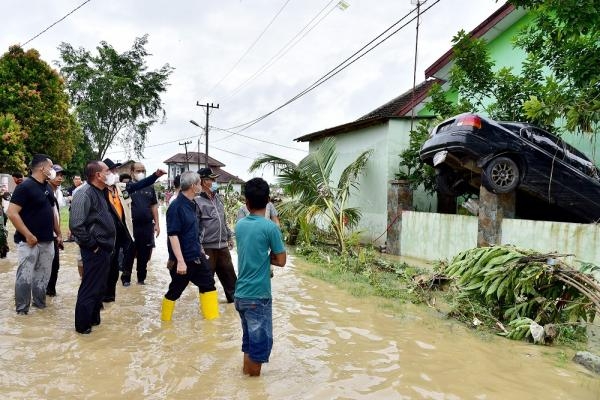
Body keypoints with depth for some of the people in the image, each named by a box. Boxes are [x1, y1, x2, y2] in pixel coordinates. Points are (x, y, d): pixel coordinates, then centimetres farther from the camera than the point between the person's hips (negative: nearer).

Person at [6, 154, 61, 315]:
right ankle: (22, 310, 11)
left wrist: (58, 233, 17)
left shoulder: (47, 187, 12)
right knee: (25, 276, -1)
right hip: (29, 242, -8)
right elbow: (12, 213, -19)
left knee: (43, 276, 15)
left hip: (47, 241, 8)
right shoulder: (25, 186, -13)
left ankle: (39, 303, 28)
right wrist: (28, 235, -20)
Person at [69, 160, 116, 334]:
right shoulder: (85, 193, -18)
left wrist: (108, 244, 14)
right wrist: (91, 245, -18)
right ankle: (82, 325, 14)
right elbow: (76, 225, -26)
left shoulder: (101, 193, 12)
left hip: (104, 249, 9)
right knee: (90, 288, 1)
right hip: (94, 250, -9)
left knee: (100, 287, 19)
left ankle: (94, 318, 33)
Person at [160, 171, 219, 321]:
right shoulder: (176, 206, -19)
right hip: (182, 259, -8)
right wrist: (180, 261, -25)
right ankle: (165, 319, 28)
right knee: (175, 291, 7)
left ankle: (212, 317, 23)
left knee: (208, 284, 11)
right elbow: (173, 235, -22)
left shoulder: (193, 205, 5)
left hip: (197, 257, 8)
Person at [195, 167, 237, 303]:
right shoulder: (197, 201, -13)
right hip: (207, 247, -7)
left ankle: (234, 296, 31)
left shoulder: (218, 198, 11)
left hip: (222, 246, 7)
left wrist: (229, 237, 21)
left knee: (229, 273, 16)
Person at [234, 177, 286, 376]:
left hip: (241, 294, 7)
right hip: (258, 296, -7)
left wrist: (263, 255, 4)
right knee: (261, 342, 6)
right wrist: (268, 255, 6)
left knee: (249, 339, 20)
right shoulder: (270, 227, -14)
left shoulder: (239, 225, 5)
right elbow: (281, 260, -9)